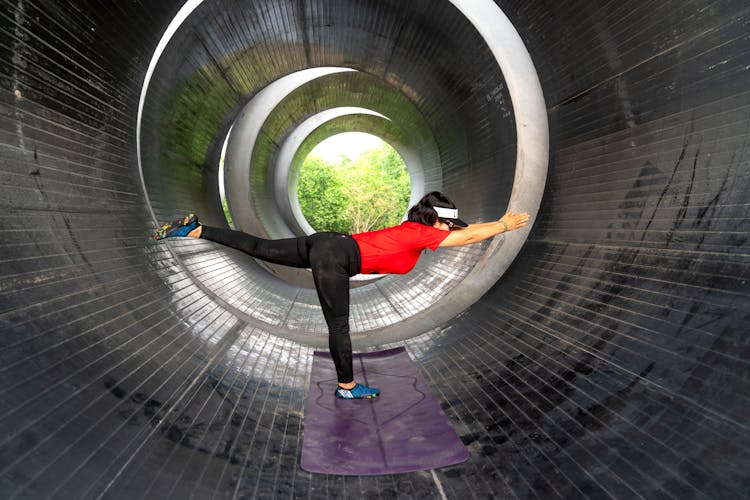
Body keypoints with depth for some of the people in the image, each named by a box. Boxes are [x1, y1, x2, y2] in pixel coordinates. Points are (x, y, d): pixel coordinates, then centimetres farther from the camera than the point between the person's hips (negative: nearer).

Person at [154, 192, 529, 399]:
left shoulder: (414, 228, 18)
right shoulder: (423, 234, -6)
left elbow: (463, 231, 33)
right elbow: (471, 236, -2)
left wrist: (497, 223, 37)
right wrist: (505, 225, 12)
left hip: (325, 244, 9)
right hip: (334, 258, -9)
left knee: (258, 248, 10)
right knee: (339, 325, 2)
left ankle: (195, 230, 14)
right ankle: (347, 388, 15)